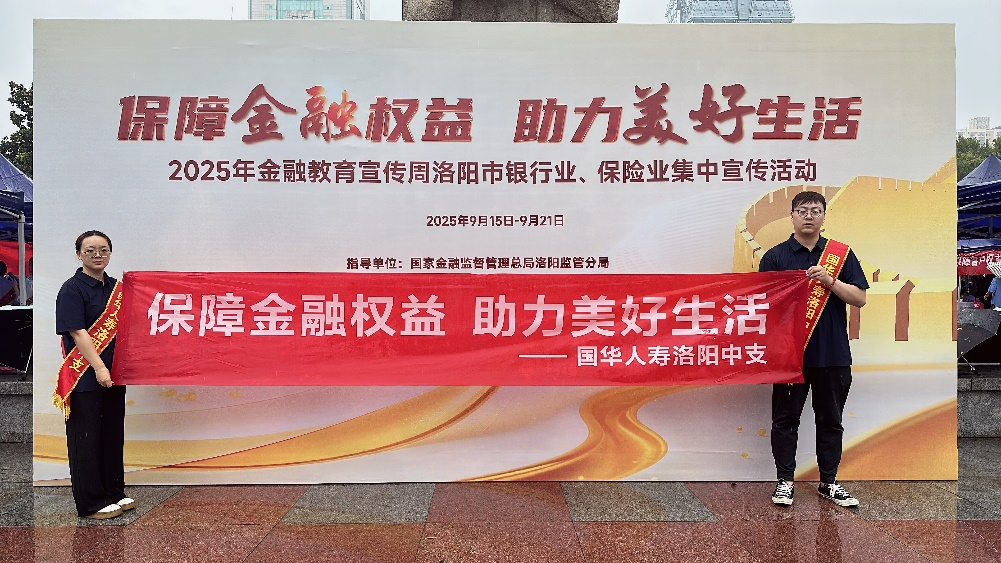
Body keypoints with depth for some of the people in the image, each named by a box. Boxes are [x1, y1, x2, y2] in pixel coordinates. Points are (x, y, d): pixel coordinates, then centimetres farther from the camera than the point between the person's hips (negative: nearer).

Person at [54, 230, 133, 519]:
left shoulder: (116, 287, 11)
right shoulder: (72, 289, -9)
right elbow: (77, 332, -16)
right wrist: (98, 367, -22)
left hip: (113, 376, 7)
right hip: (85, 378, -7)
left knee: (113, 436, 14)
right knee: (86, 440, 2)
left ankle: (114, 493, 26)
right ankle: (91, 503, 12)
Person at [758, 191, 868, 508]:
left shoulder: (841, 254, 7)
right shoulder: (775, 257, 2)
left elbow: (860, 298, 1)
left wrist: (829, 281, -14)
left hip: (833, 354, 2)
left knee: (831, 420, 11)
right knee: (786, 419, 5)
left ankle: (829, 482, 24)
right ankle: (785, 481, 16)